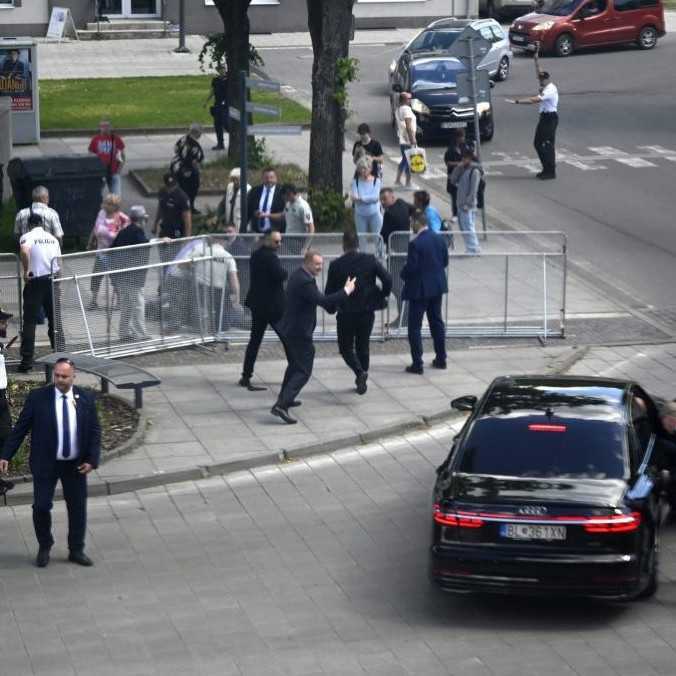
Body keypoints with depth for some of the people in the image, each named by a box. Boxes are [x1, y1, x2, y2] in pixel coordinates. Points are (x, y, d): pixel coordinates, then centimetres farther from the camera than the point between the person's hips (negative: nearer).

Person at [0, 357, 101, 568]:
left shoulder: (86, 399, -2)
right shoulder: (37, 397, -8)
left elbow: (95, 432, 2)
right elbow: (20, 428, -3)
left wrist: (92, 460, -9)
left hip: (75, 465, 2)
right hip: (45, 464, -2)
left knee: (78, 508, 8)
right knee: (41, 507, -2)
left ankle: (76, 551, 24)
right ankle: (44, 548, 21)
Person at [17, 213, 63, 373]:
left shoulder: (27, 237, -4)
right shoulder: (53, 238, 11)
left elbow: (24, 251, -26)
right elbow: (58, 262, 9)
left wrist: (26, 271, -15)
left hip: (35, 281, -4)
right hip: (52, 280, 4)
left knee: (30, 321, -2)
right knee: (54, 318, 16)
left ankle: (27, 360, -8)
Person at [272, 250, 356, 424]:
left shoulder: (297, 276, 10)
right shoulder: (305, 281, -23)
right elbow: (323, 301, -28)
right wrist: (346, 291, -21)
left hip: (289, 330, 10)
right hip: (300, 333, -10)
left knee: (295, 365, 28)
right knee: (303, 371, -8)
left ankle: (285, 399, 42)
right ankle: (281, 405, -17)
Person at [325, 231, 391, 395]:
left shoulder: (336, 265, -9)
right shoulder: (370, 260, -4)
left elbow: (329, 292, -6)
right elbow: (387, 279, -10)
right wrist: (382, 296, 7)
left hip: (346, 313, -2)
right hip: (367, 312, 2)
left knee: (346, 347, 11)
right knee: (363, 346, 18)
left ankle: (360, 372, -14)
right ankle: (362, 381, 21)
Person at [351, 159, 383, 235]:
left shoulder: (376, 181, -6)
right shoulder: (355, 181, -2)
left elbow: (376, 197, -17)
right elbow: (354, 198, -13)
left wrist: (361, 198, -24)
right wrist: (369, 198, -29)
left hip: (374, 214, -1)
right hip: (360, 214, 1)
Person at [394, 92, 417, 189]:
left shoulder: (398, 110, 12)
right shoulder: (406, 109, -17)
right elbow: (408, 126, -21)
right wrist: (412, 140, -21)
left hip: (402, 140, 9)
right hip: (408, 141, -9)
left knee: (404, 160, 19)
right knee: (409, 161, -3)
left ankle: (398, 180, 21)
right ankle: (408, 183, 0)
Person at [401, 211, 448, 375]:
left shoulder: (415, 243, -20)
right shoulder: (439, 239, 1)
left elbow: (411, 267, -20)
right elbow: (445, 261, 8)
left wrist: (403, 274, 0)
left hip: (419, 289, -7)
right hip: (437, 286, 7)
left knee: (414, 326, 1)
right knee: (437, 322, 19)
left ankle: (417, 364, 0)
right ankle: (441, 359, 25)